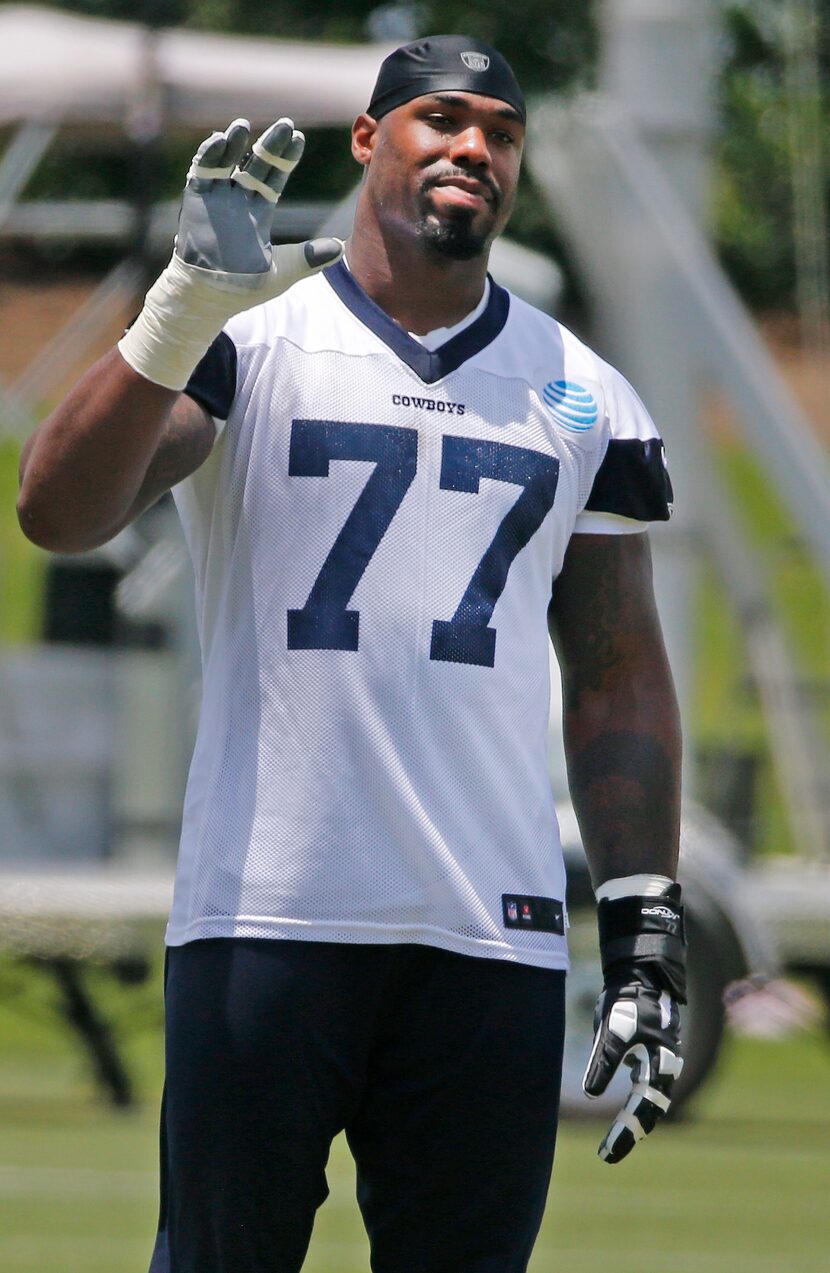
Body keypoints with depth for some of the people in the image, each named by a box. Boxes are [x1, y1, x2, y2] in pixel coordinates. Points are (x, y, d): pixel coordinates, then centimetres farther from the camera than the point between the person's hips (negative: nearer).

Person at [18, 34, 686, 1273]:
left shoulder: (584, 399, 14)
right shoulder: (246, 339, 3)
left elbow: (619, 678, 15)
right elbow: (59, 513, -12)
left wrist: (646, 932, 7)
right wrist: (188, 304, -23)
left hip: (495, 934, 3)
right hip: (265, 922, -3)